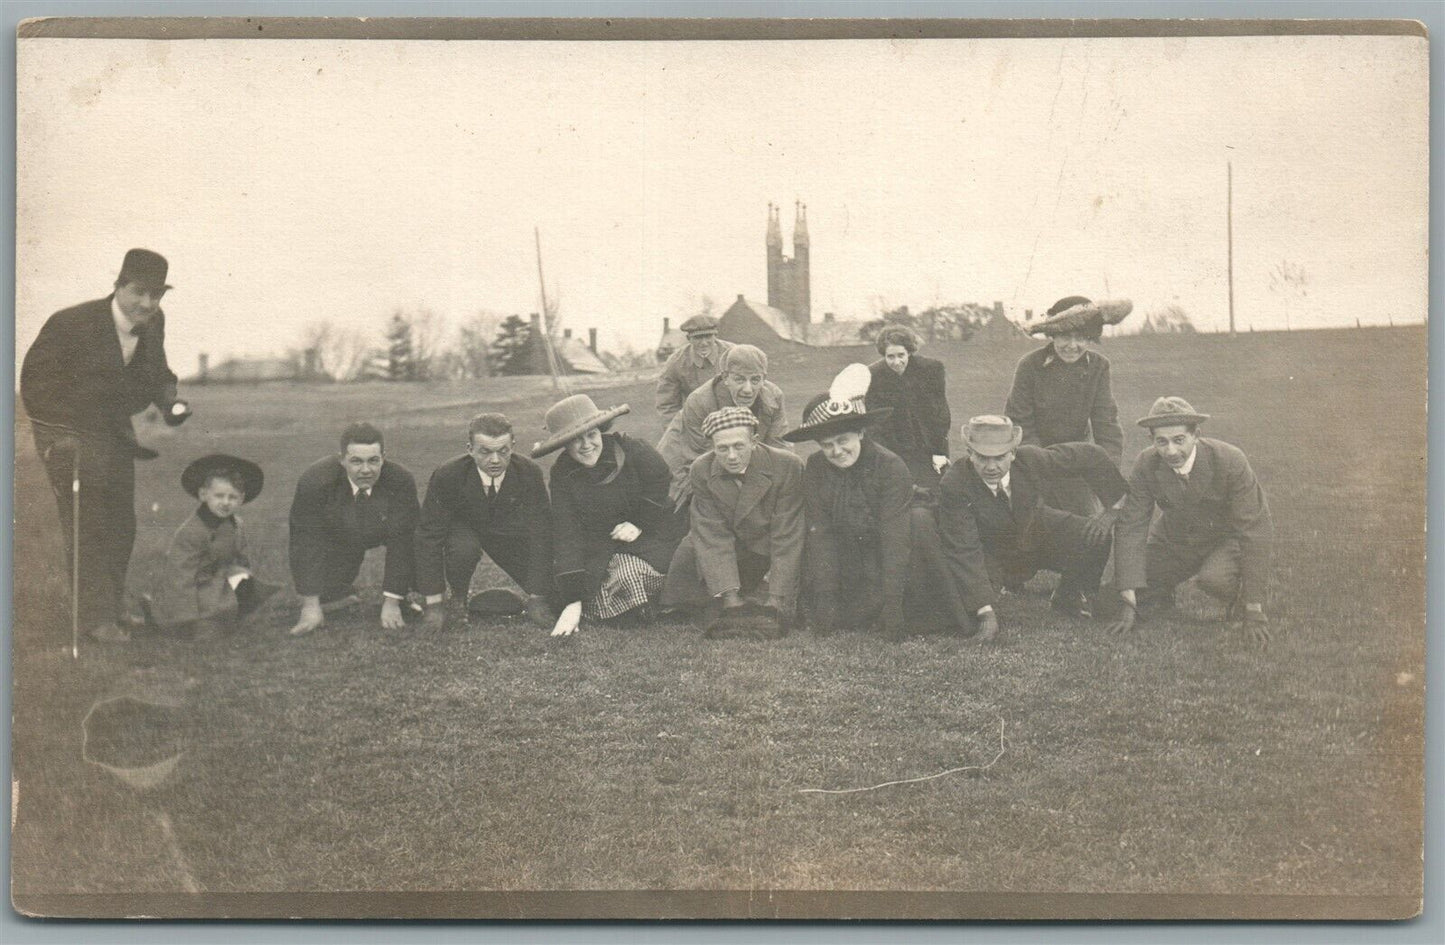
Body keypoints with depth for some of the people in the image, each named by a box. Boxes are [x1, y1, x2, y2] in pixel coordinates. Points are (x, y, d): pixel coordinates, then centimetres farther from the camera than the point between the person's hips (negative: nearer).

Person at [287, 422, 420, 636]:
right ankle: (340, 596, 19)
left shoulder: (401, 481, -34)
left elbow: (401, 541, -29)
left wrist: (391, 603, -30)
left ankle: (402, 597, 4)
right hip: (337, 539, -1)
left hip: (385, 533, 1)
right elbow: (307, 540, -28)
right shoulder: (314, 481, -34)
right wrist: (310, 606, -29)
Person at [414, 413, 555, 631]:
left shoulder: (530, 473, -29)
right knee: (463, 548, -37)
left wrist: (537, 598, -29)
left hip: (510, 530, 1)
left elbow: (540, 534, -26)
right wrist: (434, 604, -31)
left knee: (550, 591, -15)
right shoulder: (447, 476, -32)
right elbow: (430, 536, -28)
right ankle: (457, 601, -6)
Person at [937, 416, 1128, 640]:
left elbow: (1090, 456, -12)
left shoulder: (1032, 460, -26)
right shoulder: (954, 487, -32)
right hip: (992, 553, -2)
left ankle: (1068, 597, 9)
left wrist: (1117, 501, -16)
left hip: (1040, 533, 2)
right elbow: (964, 551, -33)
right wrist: (985, 610, -40)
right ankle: (1004, 585, 11)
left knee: (1104, 534, -19)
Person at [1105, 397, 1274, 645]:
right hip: (1175, 539, 4)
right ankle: (1162, 593, 26)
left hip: (1228, 538, -3)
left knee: (1213, 578, -36)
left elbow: (1255, 531, -26)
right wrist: (1129, 601, -27)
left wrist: (1254, 609, -28)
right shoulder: (1146, 465, -20)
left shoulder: (1230, 461, -29)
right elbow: (1131, 528, -18)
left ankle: (1240, 598, -1)